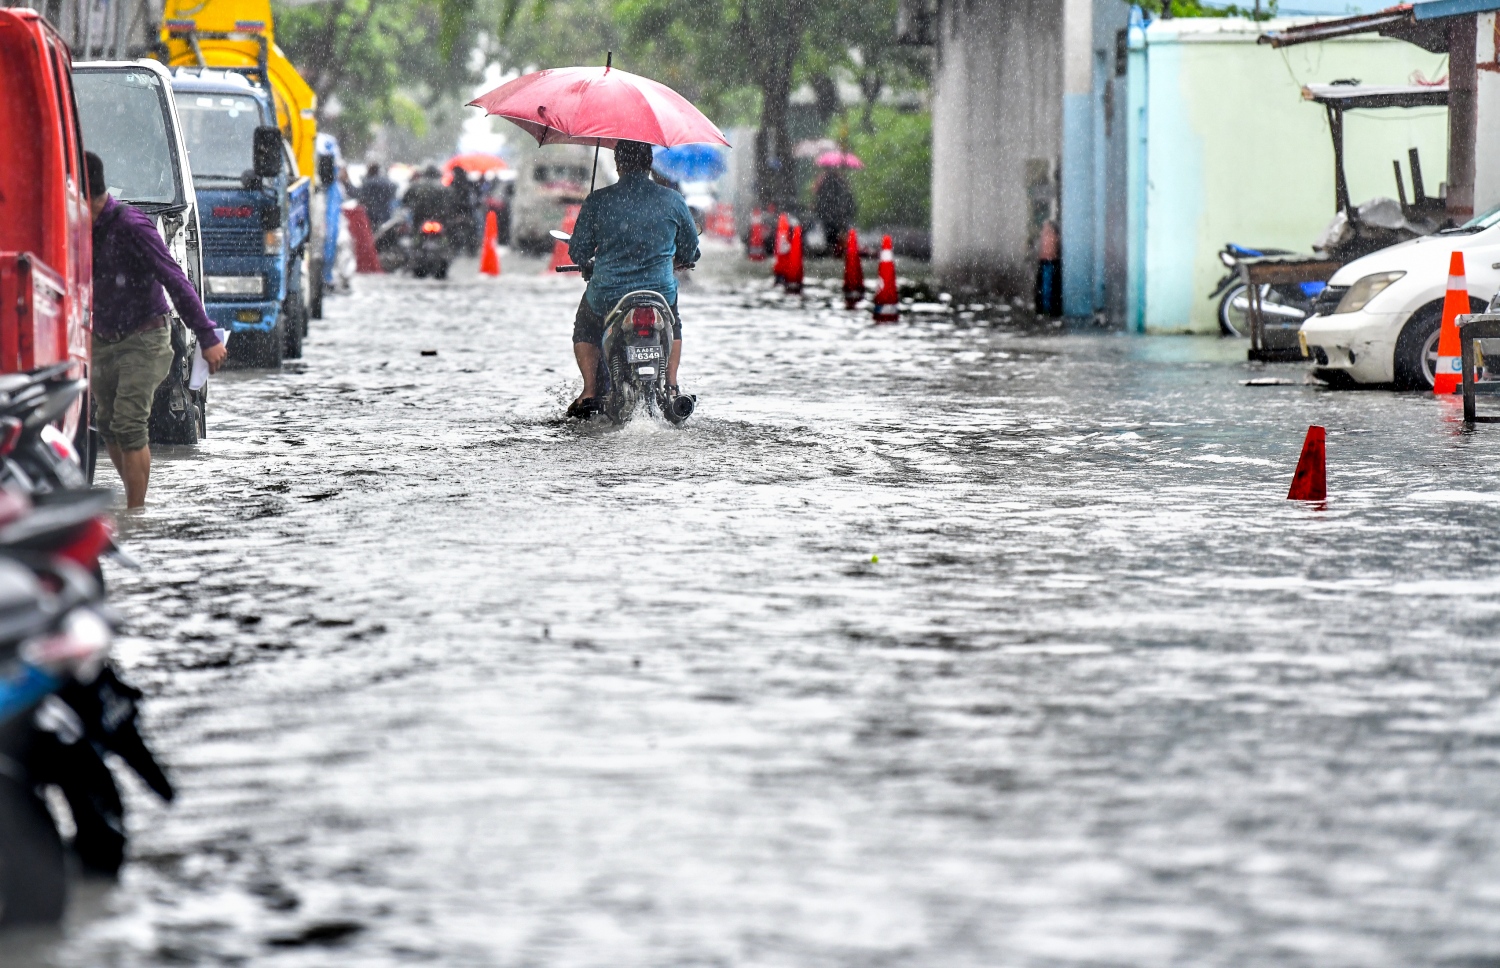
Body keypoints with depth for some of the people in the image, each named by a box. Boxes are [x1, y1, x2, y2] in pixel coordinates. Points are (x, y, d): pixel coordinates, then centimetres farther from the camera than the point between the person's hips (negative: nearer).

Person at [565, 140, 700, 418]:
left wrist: (591, 261, 24)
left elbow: (578, 253, 0)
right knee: (674, 327, 36)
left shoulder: (598, 201, -7)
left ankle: (589, 393, 19)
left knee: (584, 329, 32)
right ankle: (671, 387, 22)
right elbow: (690, 252, 10)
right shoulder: (672, 201, -2)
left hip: (607, 297, -1)